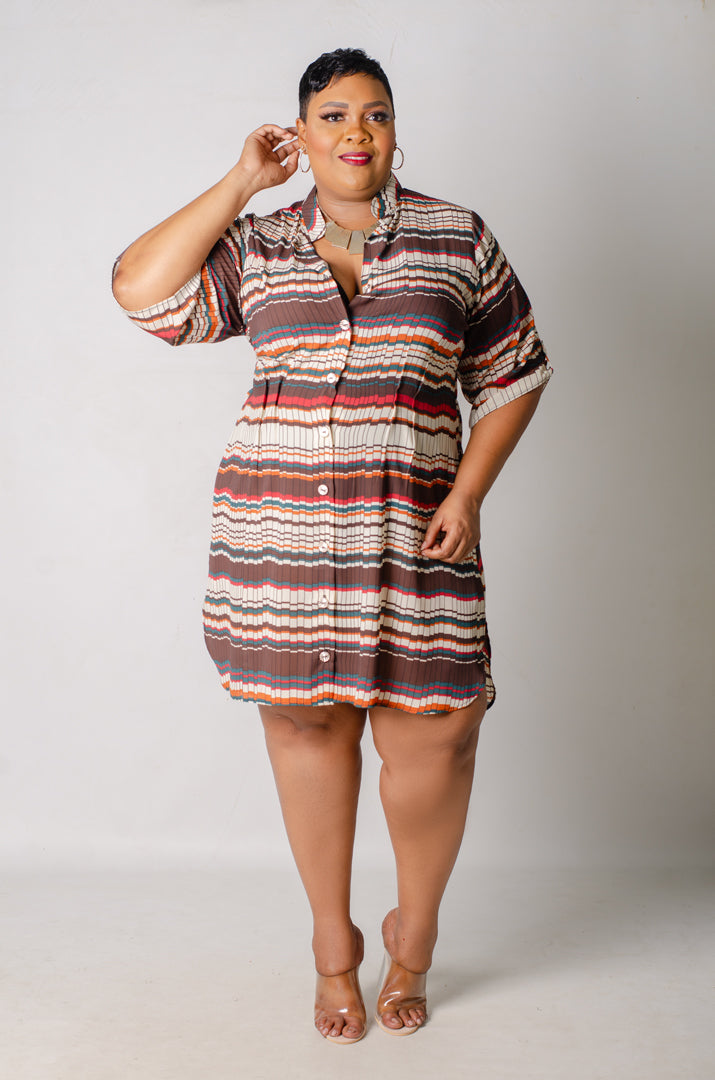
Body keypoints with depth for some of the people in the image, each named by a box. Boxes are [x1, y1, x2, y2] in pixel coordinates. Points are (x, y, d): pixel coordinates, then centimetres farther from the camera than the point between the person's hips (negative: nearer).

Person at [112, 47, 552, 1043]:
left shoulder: (457, 238, 7)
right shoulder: (256, 249, 8)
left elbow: (514, 375, 9)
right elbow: (141, 290, -2)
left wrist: (468, 492, -4)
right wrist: (240, 184, 0)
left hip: (412, 532, 0)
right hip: (280, 532, 1)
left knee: (432, 735, -5)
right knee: (305, 721, 7)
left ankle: (414, 935, 23)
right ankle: (333, 942, 26)